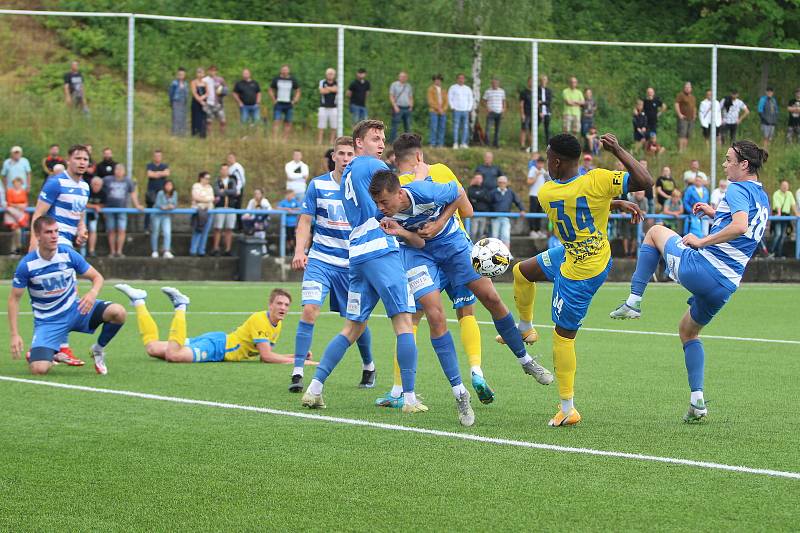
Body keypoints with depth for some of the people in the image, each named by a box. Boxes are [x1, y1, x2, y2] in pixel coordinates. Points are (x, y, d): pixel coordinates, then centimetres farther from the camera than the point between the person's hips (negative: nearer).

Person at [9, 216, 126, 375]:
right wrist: (14, 335, -13)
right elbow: (14, 299, -6)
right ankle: (52, 354, 16)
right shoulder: (27, 265, -15)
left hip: (74, 310, 2)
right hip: (47, 321, -2)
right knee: (39, 369, -24)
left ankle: (98, 349, 7)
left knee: (118, 312, -23)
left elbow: (97, 277, -1)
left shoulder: (68, 255, -10)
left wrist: (93, 293, -26)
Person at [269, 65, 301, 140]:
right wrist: (274, 100, 0)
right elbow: (271, 90, 12)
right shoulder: (276, 79, 4)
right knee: (276, 122, -11)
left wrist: (294, 101, 1)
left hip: (289, 105, 1)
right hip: (278, 105, -1)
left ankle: (285, 140, 6)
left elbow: (298, 91, 13)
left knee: (288, 123, 1)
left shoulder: (293, 80, 6)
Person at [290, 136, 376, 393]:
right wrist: (300, 251, -12)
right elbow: (305, 222, 3)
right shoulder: (317, 185, 0)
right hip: (320, 260, -1)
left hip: (353, 264, 1)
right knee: (310, 310, -18)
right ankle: (297, 373, -16)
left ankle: (368, 367, 34)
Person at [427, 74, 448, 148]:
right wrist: (438, 108, -13)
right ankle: (432, 144, -9)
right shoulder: (431, 89, 3)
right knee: (434, 128, -11)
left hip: (443, 112, 5)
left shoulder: (443, 91, 18)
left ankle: (440, 144, 1)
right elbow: (431, 101, -6)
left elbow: (446, 101, 13)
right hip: (434, 111, -5)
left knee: (442, 128, -1)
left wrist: (443, 109, -5)